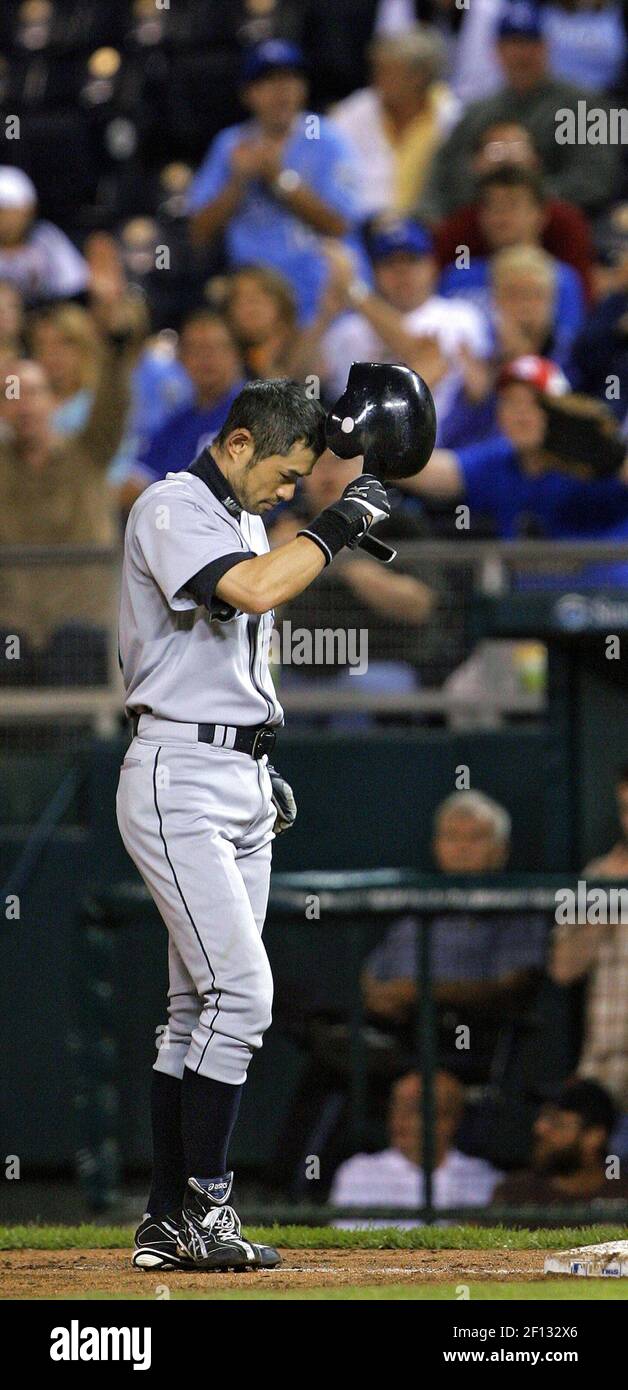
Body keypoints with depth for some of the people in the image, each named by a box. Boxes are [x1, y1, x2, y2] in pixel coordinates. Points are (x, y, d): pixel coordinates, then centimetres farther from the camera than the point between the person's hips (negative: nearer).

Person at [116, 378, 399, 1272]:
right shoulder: (170, 511, -12)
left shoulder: (245, 523, 18)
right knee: (241, 990, -16)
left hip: (240, 785, 10)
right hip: (179, 779, -10)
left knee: (203, 1009, 8)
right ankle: (203, 1209, -13)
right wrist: (340, 522, -18)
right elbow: (255, 590, -29)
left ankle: (167, 1225, 10)